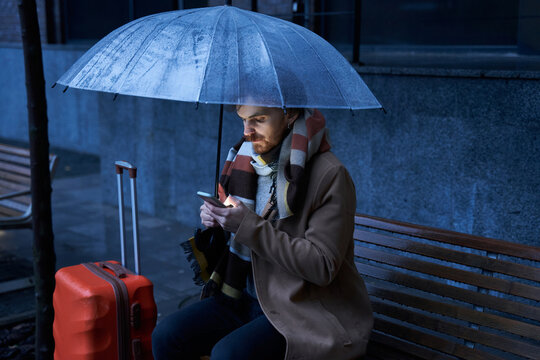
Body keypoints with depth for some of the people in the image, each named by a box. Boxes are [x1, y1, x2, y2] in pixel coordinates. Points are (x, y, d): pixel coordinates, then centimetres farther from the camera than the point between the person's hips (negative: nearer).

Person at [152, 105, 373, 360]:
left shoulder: (330, 176, -16)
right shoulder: (249, 158, 5)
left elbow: (323, 266, -22)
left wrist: (250, 226, -24)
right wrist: (216, 219, -4)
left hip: (306, 312, -7)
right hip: (246, 297, 7)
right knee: (166, 337, -8)